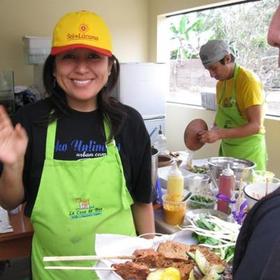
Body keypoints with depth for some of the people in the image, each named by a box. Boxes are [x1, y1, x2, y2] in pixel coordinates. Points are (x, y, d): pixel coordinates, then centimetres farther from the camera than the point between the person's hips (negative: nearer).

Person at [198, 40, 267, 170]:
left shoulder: (249, 81, -16)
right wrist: (212, 132, -5)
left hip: (248, 149, -6)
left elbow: (256, 126, -21)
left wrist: (220, 134, -27)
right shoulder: (220, 83, 7)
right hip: (227, 148, 6)